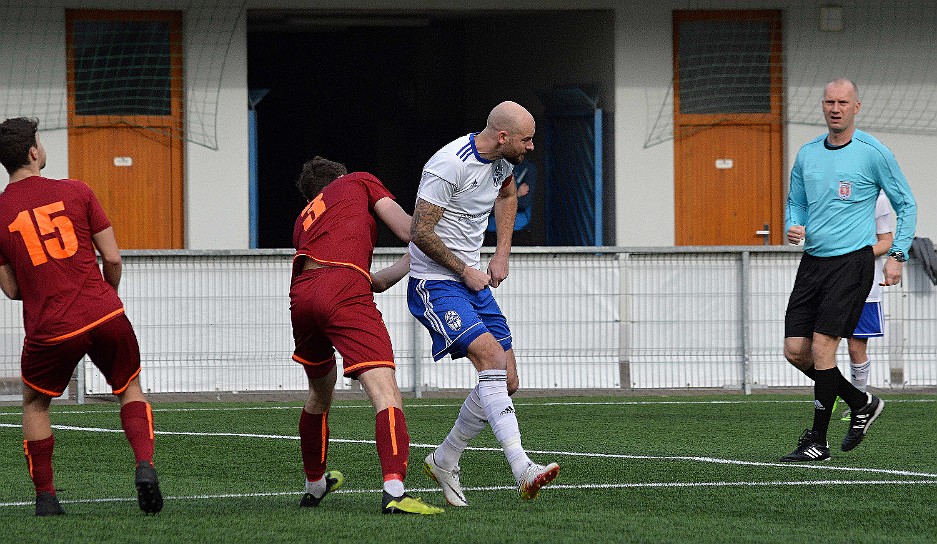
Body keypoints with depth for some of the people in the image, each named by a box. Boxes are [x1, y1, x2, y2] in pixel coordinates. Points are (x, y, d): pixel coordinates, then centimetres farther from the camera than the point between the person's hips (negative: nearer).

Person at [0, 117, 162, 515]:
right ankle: (145, 466, -2)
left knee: (35, 404, 23)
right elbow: (113, 258, 1)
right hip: (105, 316, 0)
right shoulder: (75, 192, 0)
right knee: (130, 390, 21)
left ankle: (45, 497, 15)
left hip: (49, 330, 0)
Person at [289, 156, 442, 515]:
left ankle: (314, 485, 47)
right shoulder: (360, 183, 24)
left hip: (301, 295, 6)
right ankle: (394, 491, -35)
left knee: (320, 390, 32)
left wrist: (413, 260, 39)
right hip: (344, 293, -6)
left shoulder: (304, 220, 35)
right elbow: (409, 230, 11)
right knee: (386, 394, -15)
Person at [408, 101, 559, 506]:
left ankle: (444, 461, 22)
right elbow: (420, 232, -21)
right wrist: (466, 271, -13)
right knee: (491, 355, -26)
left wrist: (501, 255, 18)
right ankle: (523, 471, -35)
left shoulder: (502, 160, 4)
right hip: (435, 285, -9)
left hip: (473, 282, 9)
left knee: (507, 382, 4)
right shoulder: (451, 165, -22)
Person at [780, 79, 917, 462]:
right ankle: (861, 404, 21)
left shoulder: (873, 153, -5)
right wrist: (793, 226, 0)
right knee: (795, 350, 1)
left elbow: (906, 205, 2)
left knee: (821, 346, -14)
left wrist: (897, 255, -5)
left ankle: (817, 442, -6)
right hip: (812, 261, 6)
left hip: (851, 259, -6)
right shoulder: (807, 154, 11)